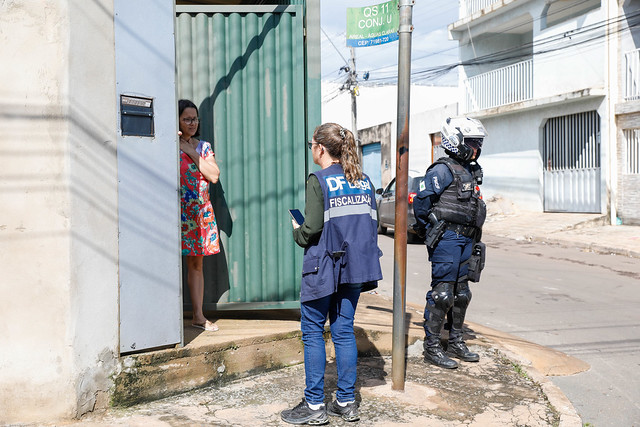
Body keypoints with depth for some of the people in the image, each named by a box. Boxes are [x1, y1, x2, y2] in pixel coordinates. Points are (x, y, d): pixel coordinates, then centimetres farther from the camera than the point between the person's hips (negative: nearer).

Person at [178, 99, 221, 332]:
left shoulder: (203, 146, 12)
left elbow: (214, 175, 0)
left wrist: (192, 153, -4)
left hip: (201, 211, 5)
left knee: (196, 263, 10)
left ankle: (198, 315, 16)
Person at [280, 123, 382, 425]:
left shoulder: (319, 180, -11)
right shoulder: (364, 181, 8)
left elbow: (313, 227, -16)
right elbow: (372, 223, 8)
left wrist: (297, 232, 3)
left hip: (324, 267, -6)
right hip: (355, 266, 6)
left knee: (312, 332, 5)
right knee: (344, 331, 12)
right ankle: (346, 402, 17)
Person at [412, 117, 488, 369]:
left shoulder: (470, 171, 16)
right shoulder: (443, 170, -11)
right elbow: (421, 200, -16)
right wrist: (429, 230, -7)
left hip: (466, 240, 9)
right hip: (447, 239, -9)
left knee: (461, 293, 13)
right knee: (442, 293, -7)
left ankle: (456, 343, 25)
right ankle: (431, 348, 2)